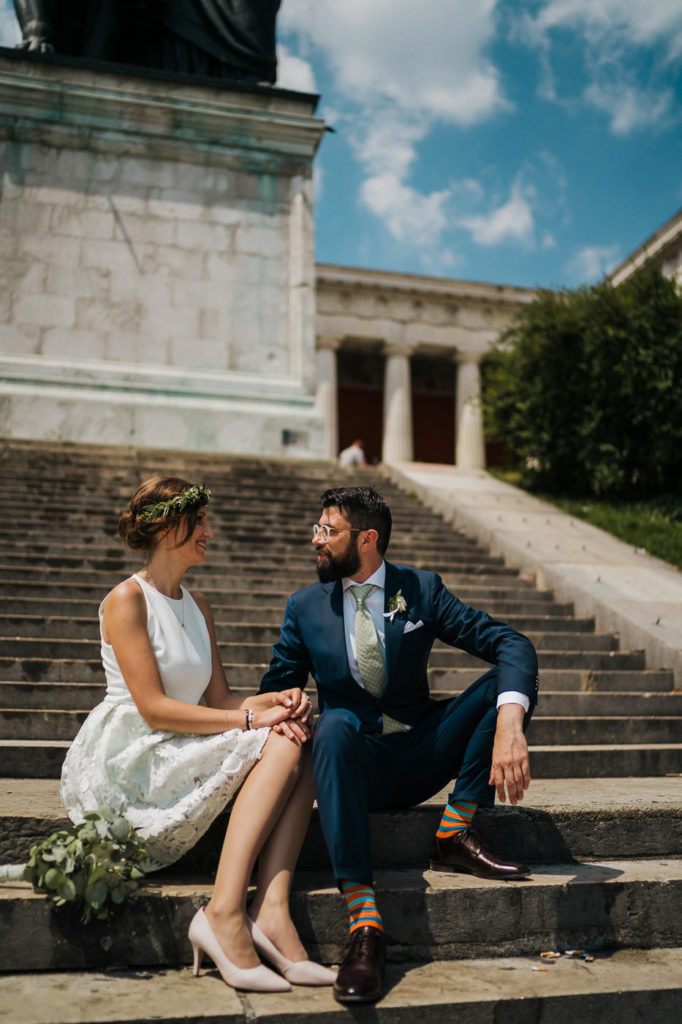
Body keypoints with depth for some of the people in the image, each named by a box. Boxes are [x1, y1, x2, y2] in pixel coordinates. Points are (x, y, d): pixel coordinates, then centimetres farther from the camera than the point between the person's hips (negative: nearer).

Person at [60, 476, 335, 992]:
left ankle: (272, 910, -29)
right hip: (129, 762, -7)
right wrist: (251, 719, -19)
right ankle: (225, 911, -30)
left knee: (298, 741, -17)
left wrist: (276, 699, -8)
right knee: (279, 744, -24)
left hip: (179, 758, 7)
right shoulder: (127, 600, -7)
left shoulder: (198, 606, 18)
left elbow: (218, 699, 13)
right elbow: (154, 708, -16)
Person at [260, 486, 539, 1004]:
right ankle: (364, 923, -42)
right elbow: (274, 691, 9)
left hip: (417, 758, 1)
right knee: (334, 726, -37)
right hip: (356, 763, -1)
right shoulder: (305, 607, 4)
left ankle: (455, 834, -14)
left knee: (506, 683, -17)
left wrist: (509, 722, -30)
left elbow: (512, 645, -10)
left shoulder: (422, 590, -1)